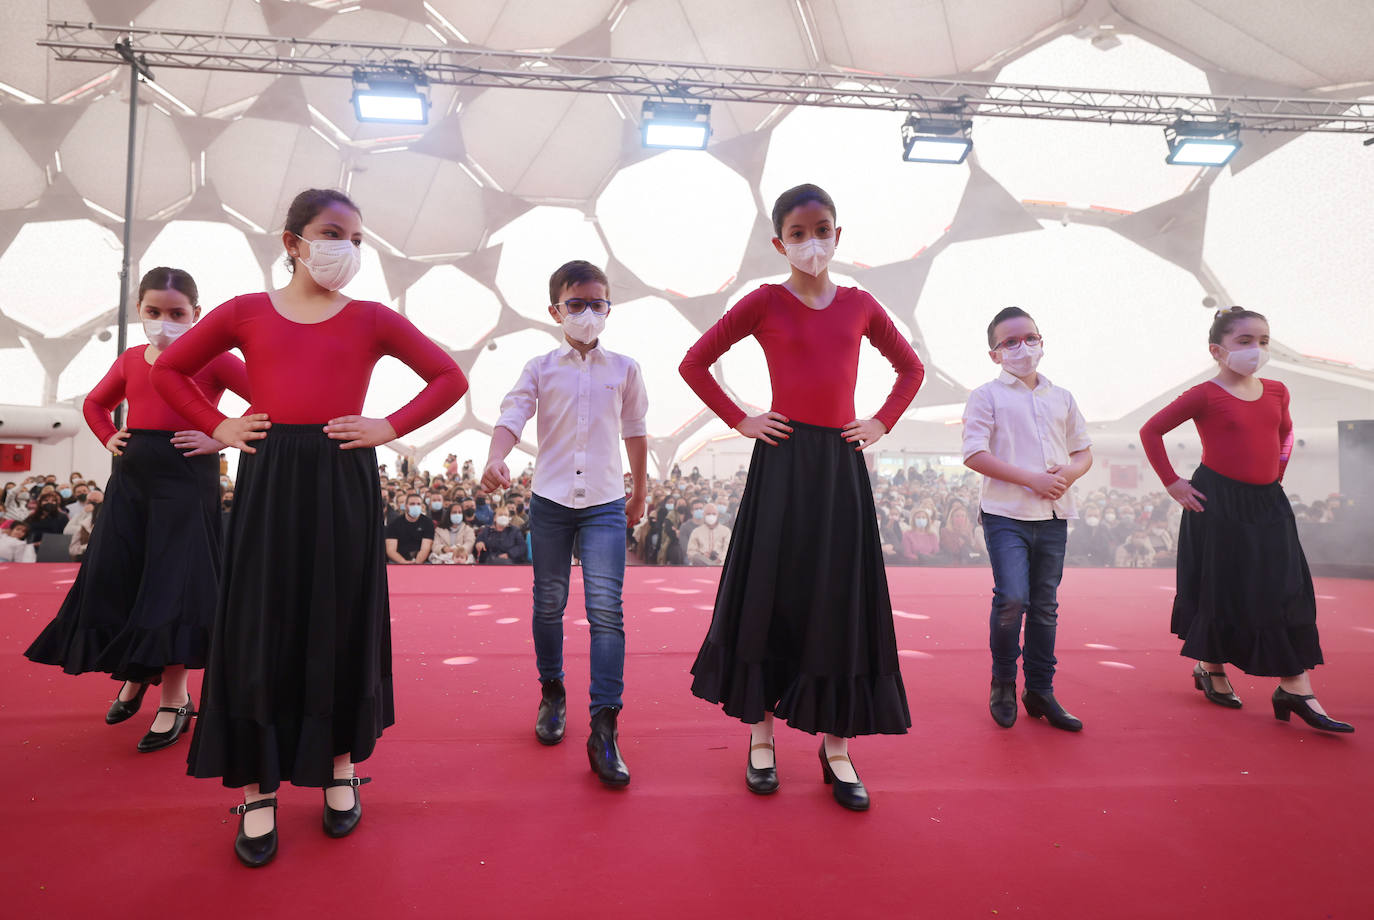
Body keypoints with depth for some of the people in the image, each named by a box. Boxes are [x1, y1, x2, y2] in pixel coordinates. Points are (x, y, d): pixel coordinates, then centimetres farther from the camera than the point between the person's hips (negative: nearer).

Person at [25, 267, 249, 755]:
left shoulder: (211, 358, -5)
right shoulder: (130, 360, 12)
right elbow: (94, 403, 28)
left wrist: (222, 439, -16)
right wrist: (109, 439, 11)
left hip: (186, 475, -6)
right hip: (131, 475, 6)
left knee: (172, 585, -4)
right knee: (114, 580, 9)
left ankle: (175, 699, 8)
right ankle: (135, 673, 32)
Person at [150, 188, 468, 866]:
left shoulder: (370, 318, 6)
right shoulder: (246, 312, 9)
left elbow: (449, 378, 5)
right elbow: (169, 369, 19)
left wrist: (391, 428, -5)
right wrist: (218, 427, 5)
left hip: (344, 481, 0)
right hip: (267, 480, 1)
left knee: (342, 625, 7)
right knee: (260, 628, 4)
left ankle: (340, 767, 27)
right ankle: (258, 789, 18)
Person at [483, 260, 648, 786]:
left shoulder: (624, 369, 8)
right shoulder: (541, 369, 5)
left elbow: (635, 432, 17)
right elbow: (513, 415, -9)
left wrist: (640, 492, 22)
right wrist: (495, 460, -29)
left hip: (606, 504, 0)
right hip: (550, 501, 1)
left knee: (606, 609, -11)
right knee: (548, 604, 11)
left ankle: (604, 731, -8)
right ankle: (552, 692, 35)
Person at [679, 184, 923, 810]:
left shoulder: (859, 304, 9)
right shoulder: (765, 302, 1)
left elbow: (910, 367, 21)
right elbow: (694, 363, 3)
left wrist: (881, 424, 8)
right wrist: (739, 421, -3)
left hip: (841, 464, 3)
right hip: (783, 461, -2)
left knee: (841, 601, 6)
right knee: (769, 593, 4)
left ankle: (836, 747, 21)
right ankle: (760, 736, 21)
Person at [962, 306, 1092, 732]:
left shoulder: (1062, 398, 17)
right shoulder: (986, 395, 1)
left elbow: (1084, 450, 19)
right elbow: (974, 454, -9)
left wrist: (1069, 473, -5)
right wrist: (1031, 479, -15)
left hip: (1054, 514, 5)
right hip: (1006, 513, -5)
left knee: (1045, 605, 9)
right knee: (1012, 598, -15)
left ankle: (1040, 690, 21)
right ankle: (1003, 682, 8)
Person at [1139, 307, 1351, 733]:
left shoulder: (1277, 392, 8)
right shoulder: (1205, 395, -10)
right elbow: (1150, 431, -9)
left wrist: (1276, 474, 13)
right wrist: (1173, 483, -10)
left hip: (1267, 504, 6)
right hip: (1218, 505, -6)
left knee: (1287, 594, 3)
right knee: (1220, 592, 3)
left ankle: (1295, 689, 10)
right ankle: (1210, 668, 23)